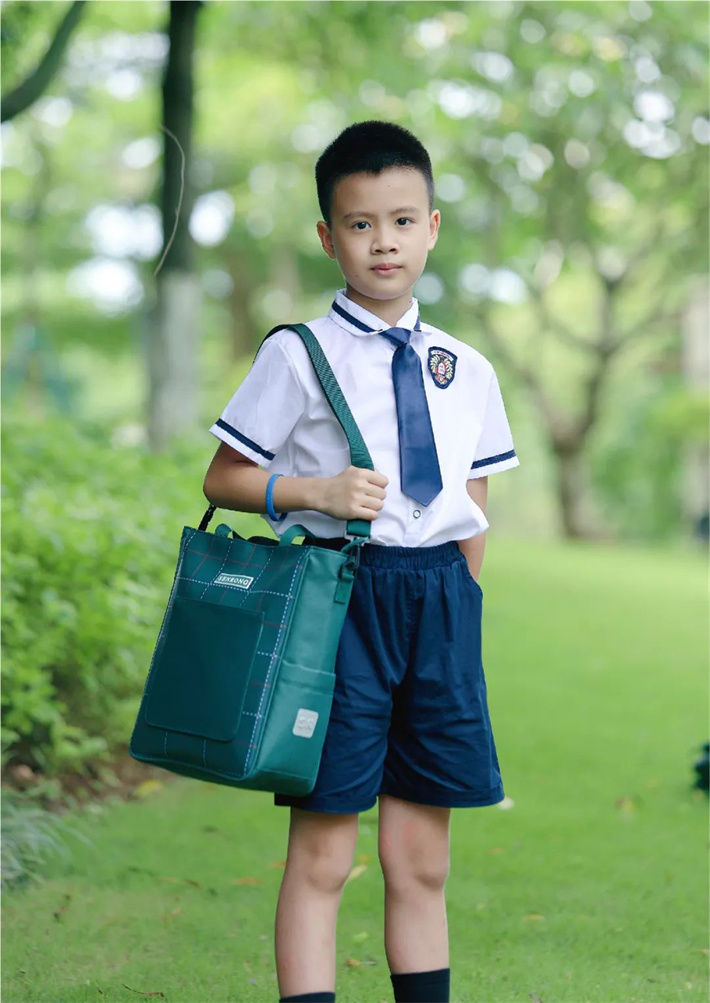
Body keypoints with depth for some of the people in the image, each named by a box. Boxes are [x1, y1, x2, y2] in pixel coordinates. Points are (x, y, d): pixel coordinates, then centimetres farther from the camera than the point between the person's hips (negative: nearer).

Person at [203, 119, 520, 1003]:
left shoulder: (467, 371, 11)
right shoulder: (298, 355, -1)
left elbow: (475, 514, 15)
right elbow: (223, 479, 1)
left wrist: (458, 611, 6)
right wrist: (317, 491, -14)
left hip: (442, 600, 4)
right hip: (339, 589, -4)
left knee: (422, 859, 10)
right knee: (321, 853, -2)